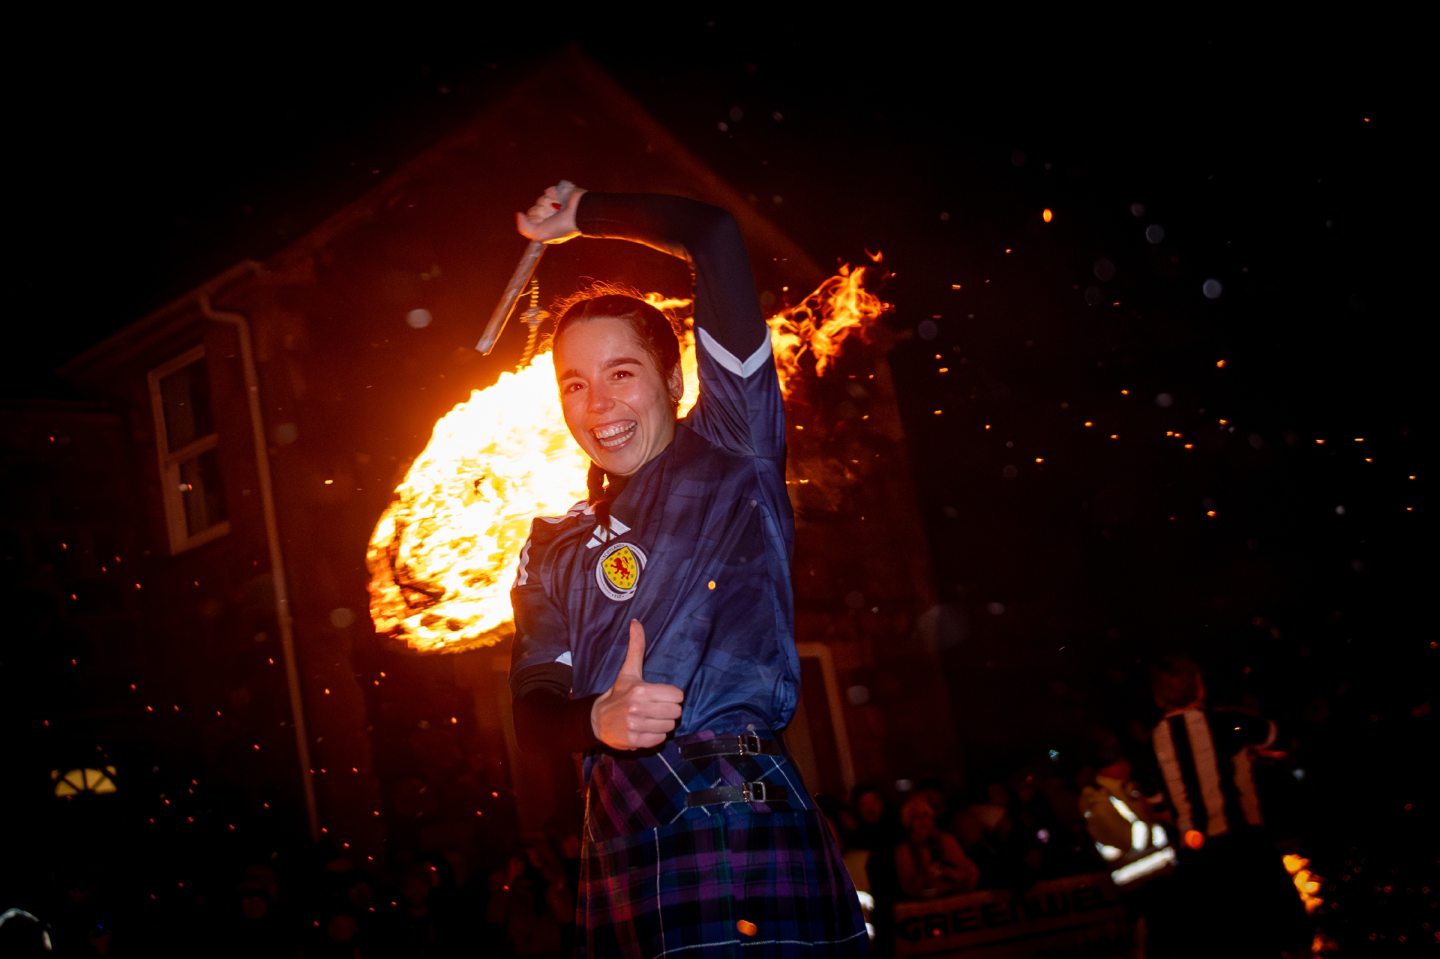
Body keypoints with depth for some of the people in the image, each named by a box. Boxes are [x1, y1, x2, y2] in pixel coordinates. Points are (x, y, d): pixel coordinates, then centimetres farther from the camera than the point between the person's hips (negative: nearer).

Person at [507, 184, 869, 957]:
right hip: (625, 848, 4)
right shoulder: (555, 549, 23)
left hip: (752, 808, -4)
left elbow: (713, 236, 7)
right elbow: (532, 713, 10)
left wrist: (580, 215, 21)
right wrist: (598, 718, -13)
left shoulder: (730, 452, 12)